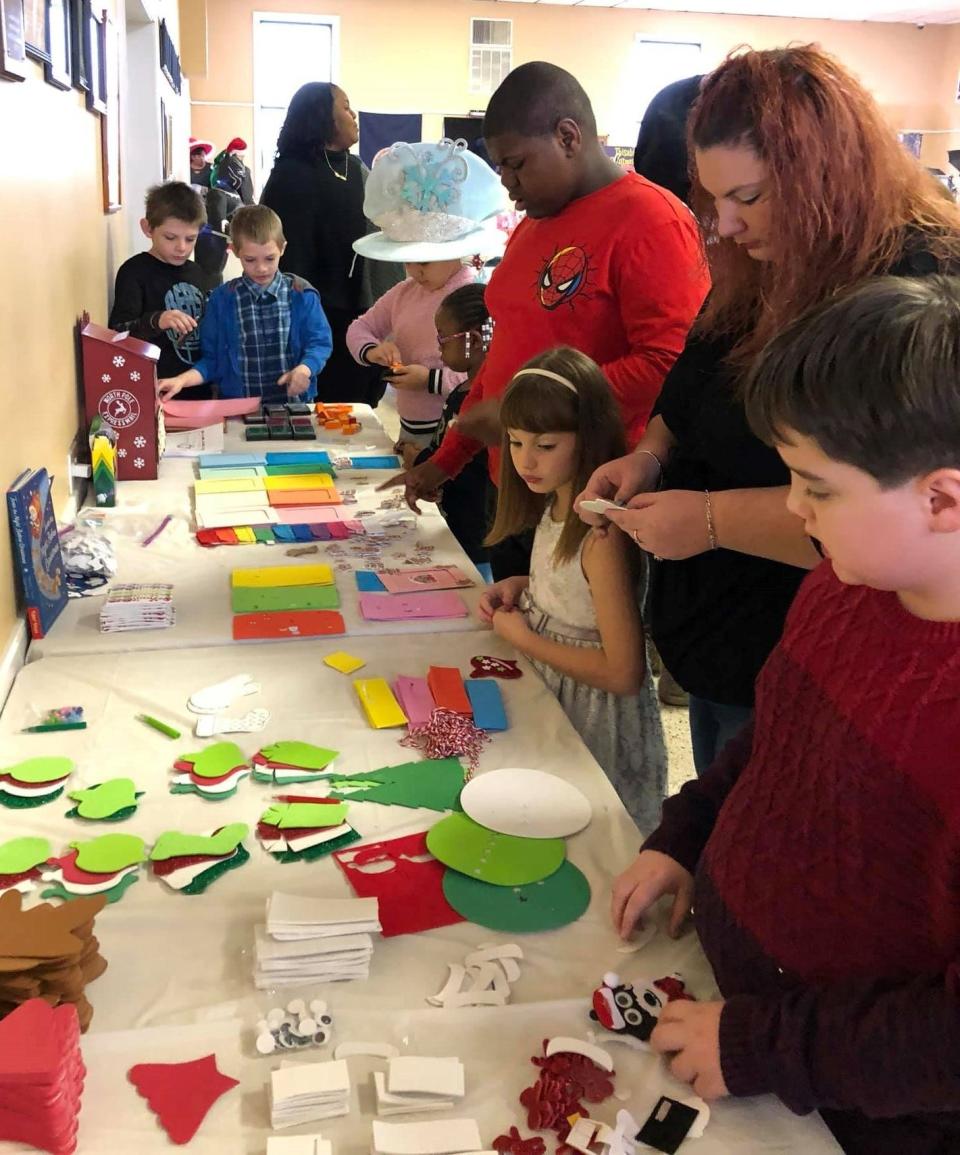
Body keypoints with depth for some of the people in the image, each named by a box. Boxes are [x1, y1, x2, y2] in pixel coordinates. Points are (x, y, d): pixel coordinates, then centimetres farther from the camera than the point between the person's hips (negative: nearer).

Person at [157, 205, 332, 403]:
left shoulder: (301, 294, 5)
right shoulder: (222, 299, 8)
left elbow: (319, 342, 4)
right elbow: (212, 358, 11)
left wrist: (304, 369, -17)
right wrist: (182, 379, -7)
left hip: (293, 403, 0)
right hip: (239, 408, 0)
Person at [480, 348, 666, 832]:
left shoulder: (602, 536, -28)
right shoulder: (556, 506, -1)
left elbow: (622, 673, -27)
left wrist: (522, 637, -19)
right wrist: (522, 586, -3)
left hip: (594, 717, -8)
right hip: (550, 696, 8)